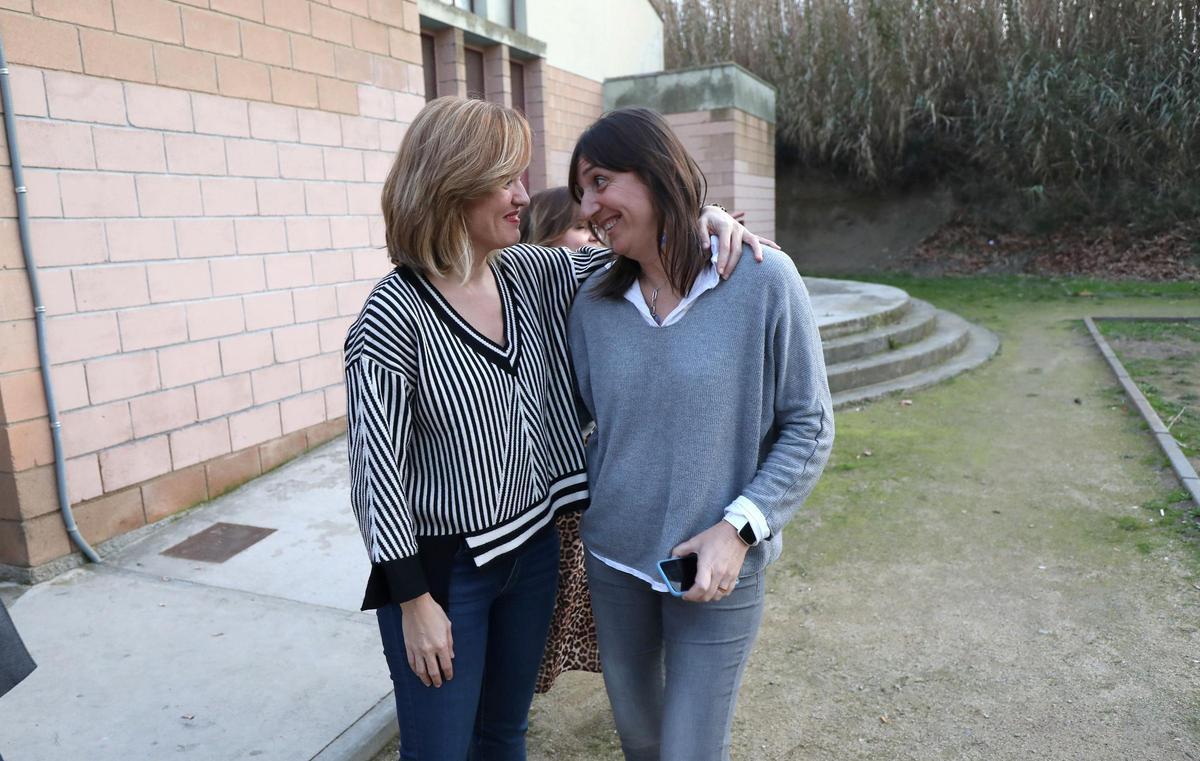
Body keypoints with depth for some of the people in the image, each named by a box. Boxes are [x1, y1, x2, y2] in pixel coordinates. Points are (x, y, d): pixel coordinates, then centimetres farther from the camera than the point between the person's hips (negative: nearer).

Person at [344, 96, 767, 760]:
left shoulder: (529, 275, -2)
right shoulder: (395, 314, -19)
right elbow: (375, 465, -17)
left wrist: (698, 219, -11)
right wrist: (415, 602, -15)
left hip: (532, 548, 6)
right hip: (441, 566, -5)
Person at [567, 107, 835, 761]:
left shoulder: (763, 280, -13)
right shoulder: (593, 304, -2)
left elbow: (809, 428, -9)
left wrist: (738, 528, -17)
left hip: (719, 569, -3)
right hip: (613, 559, 4)